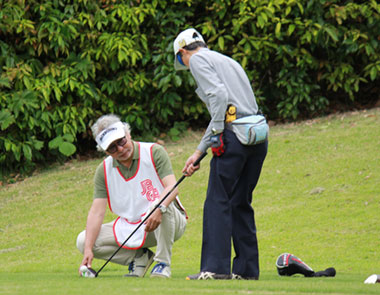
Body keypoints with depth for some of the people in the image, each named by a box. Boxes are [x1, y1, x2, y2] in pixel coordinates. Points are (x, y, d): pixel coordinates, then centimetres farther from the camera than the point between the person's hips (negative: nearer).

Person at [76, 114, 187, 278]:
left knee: (163, 205, -39)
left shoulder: (154, 152, -11)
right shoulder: (104, 170, -3)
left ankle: (163, 263, -22)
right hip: (130, 227, 4)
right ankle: (139, 257, -1)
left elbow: (172, 187, -23)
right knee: (83, 241, -15)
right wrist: (88, 250, -23)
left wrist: (159, 209, -46)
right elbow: (97, 211, -9)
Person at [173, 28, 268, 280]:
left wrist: (217, 134, -10)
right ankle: (247, 268, 11)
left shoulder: (198, 59, 3)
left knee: (218, 202, -6)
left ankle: (216, 267, -11)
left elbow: (219, 94, -14)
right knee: (241, 204, 12)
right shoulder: (228, 61, 28)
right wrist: (199, 151, 30)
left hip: (235, 135, -8)